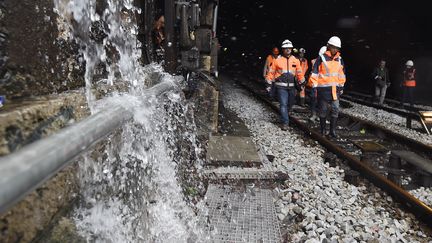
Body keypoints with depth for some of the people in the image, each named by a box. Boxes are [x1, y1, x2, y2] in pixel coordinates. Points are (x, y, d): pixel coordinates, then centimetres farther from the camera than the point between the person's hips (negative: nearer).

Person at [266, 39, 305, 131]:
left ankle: (284, 117, 38)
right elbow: (271, 72, 2)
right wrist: (269, 83, 1)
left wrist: (302, 83, 13)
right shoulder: (278, 60, -2)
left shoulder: (295, 60, 6)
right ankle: (285, 123, -7)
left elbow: (299, 73, 13)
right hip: (281, 86, -4)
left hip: (291, 86, 4)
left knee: (289, 104, 15)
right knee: (283, 104, -10)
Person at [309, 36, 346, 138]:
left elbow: (342, 74, 21)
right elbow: (315, 73, -6)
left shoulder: (339, 60, 11)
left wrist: (341, 85, 19)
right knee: (323, 110, 4)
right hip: (323, 88, -4)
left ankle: (332, 130, 7)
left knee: (335, 109, 0)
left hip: (335, 88, 5)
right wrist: (314, 86, -9)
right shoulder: (321, 58, -6)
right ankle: (323, 129, 17)